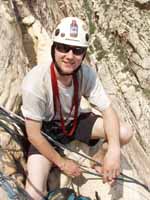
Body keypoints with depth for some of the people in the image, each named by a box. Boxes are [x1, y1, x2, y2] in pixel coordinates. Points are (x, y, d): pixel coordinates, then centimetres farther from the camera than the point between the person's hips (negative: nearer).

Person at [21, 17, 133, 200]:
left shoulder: (87, 74, -22)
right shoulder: (35, 82, -34)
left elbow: (108, 111, -16)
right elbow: (33, 134, -25)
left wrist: (113, 150, -34)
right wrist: (62, 163, -15)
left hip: (74, 121, 4)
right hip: (46, 131, -4)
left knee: (124, 133, -13)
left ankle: (98, 160, 17)